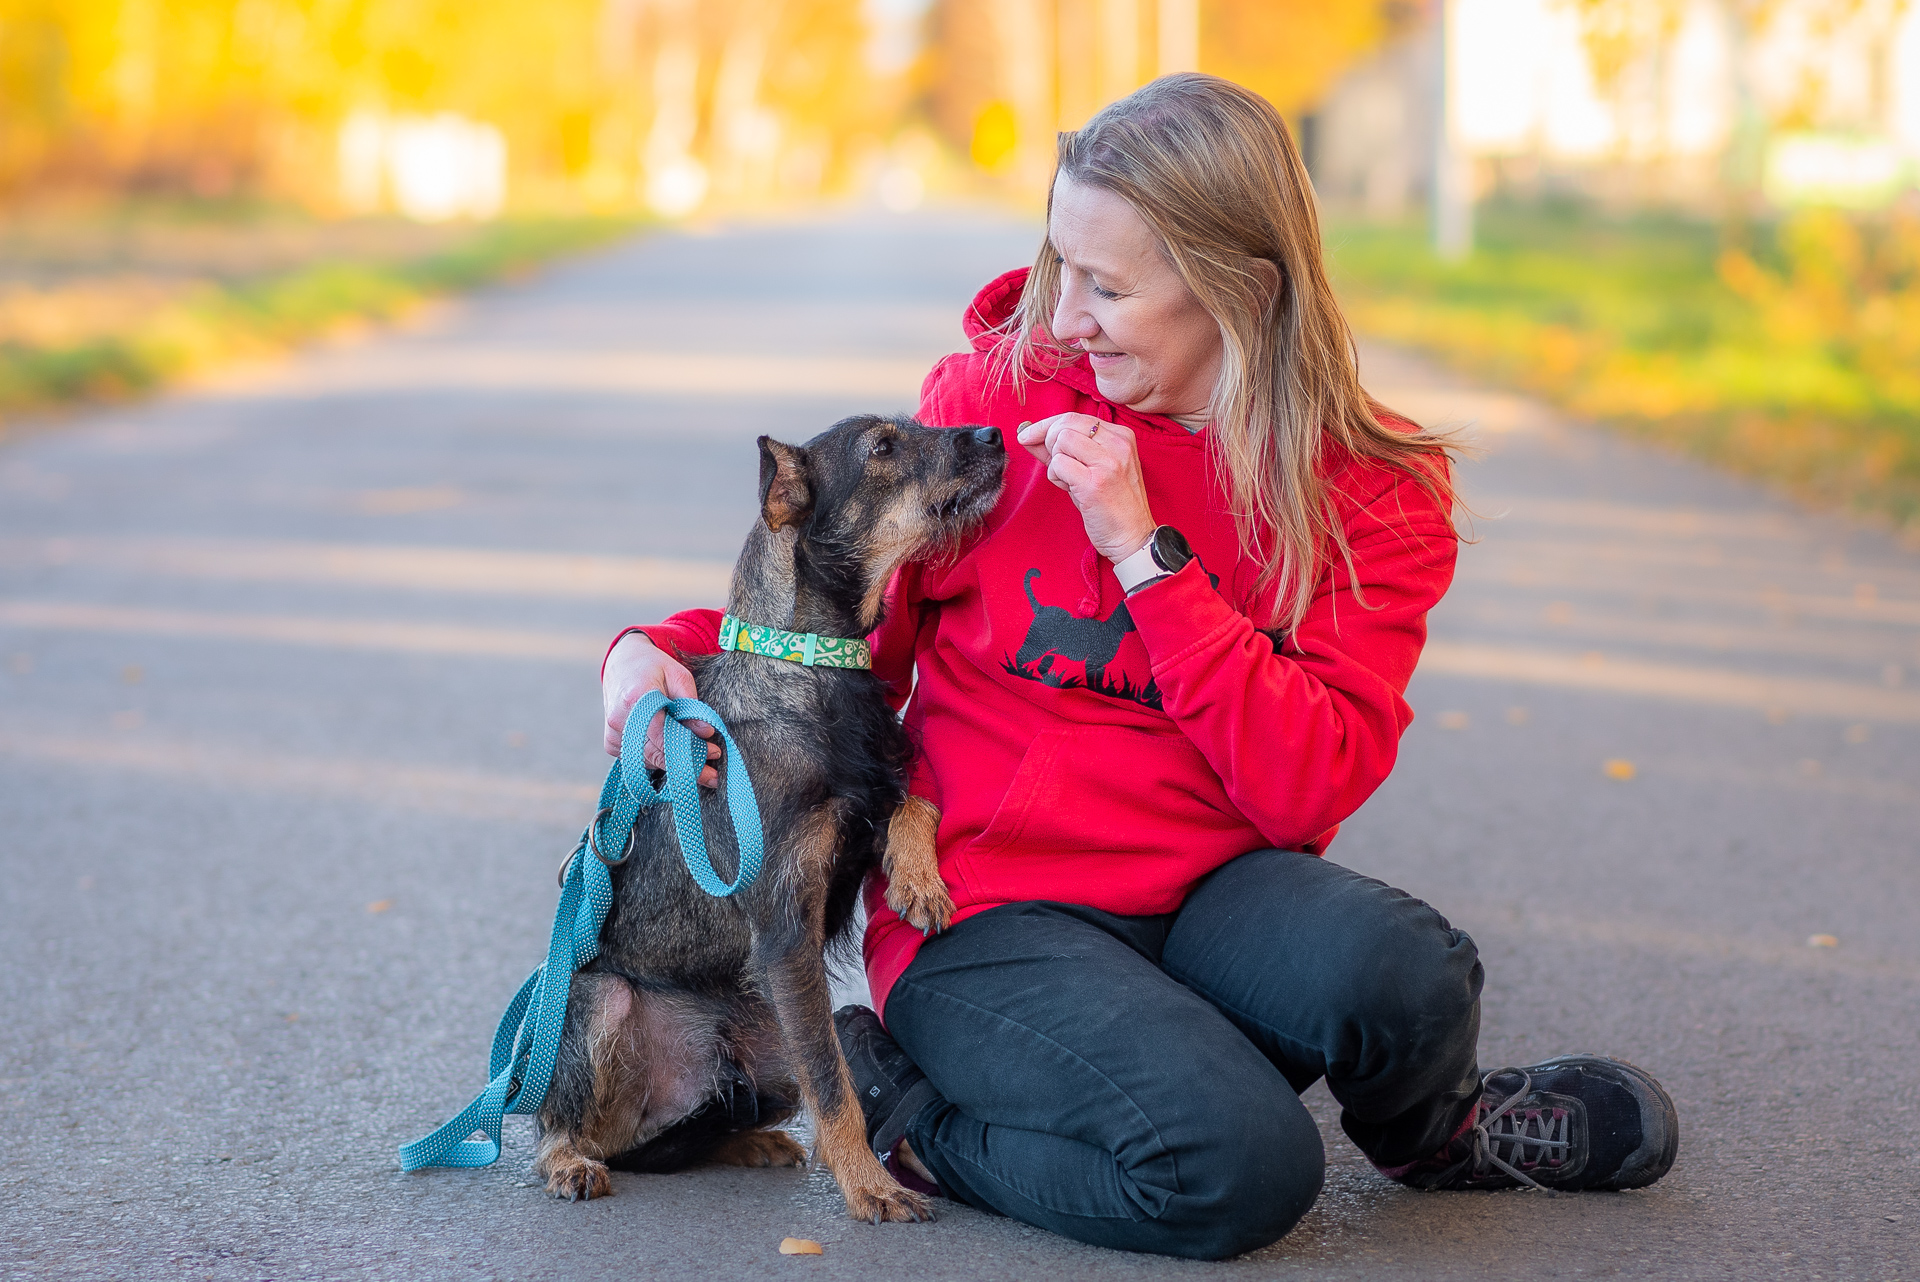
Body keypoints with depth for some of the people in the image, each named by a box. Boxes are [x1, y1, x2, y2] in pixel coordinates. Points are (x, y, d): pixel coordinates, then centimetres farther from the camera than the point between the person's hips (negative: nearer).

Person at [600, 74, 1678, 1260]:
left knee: (1398, 972, -32)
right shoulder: (998, 393, -2)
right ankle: (903, 1109, 0)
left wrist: (1143, 551, -17)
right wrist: (667, 651, -8)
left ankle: (1426, 1128, 5)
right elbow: (856, 628, 11)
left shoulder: (1375, 491, -2)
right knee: (1241, 1173, -28)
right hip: (989, 914, -2)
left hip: (1208, 892, 2)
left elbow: (1308, 792, -13)